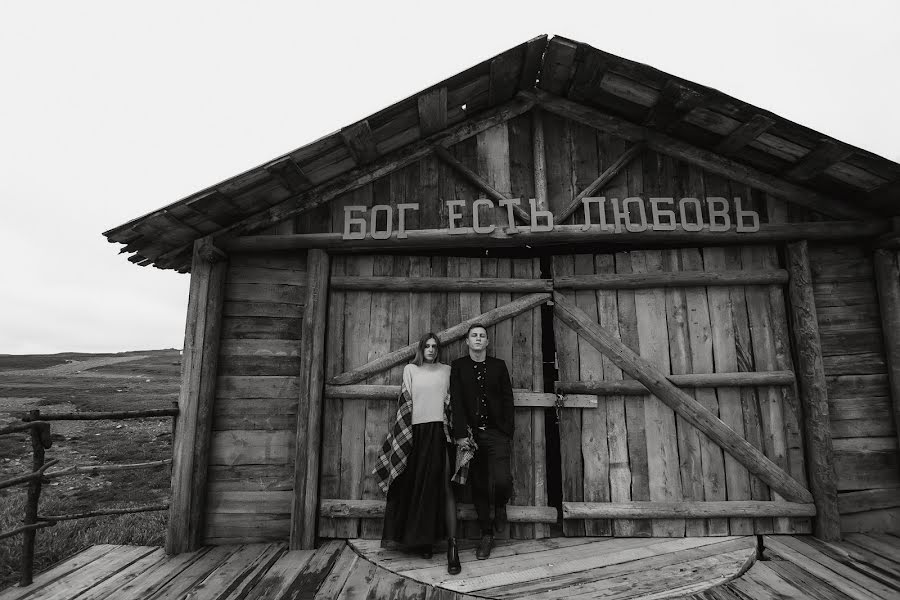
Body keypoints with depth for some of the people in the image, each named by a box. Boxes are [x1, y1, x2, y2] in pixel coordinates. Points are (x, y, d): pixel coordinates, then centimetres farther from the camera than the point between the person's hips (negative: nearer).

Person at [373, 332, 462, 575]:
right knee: (417, 486, 5)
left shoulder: (446, 370, 12)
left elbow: (452, 402, 9)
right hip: (417, 432, 1)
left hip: (440, 431, 0)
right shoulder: (410, 369, 10)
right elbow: (405, 403, 4)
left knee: (445, 486, -7)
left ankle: (451, 545, -4)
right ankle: (422, 539, 19)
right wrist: (405, 434, -3)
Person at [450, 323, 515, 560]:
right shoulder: (458, 366, 4)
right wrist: (461, 433, -11)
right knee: (478, 486, 6)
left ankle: (500, 505, 22)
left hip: (496, 433, 0)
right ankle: (486, 535, 23)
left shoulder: (499, 365, 8)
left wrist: (508, 432, -1)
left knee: (502, 480, -14)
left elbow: (507, 400, 6)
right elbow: (456, 401, -3)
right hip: (471, 434, 0)